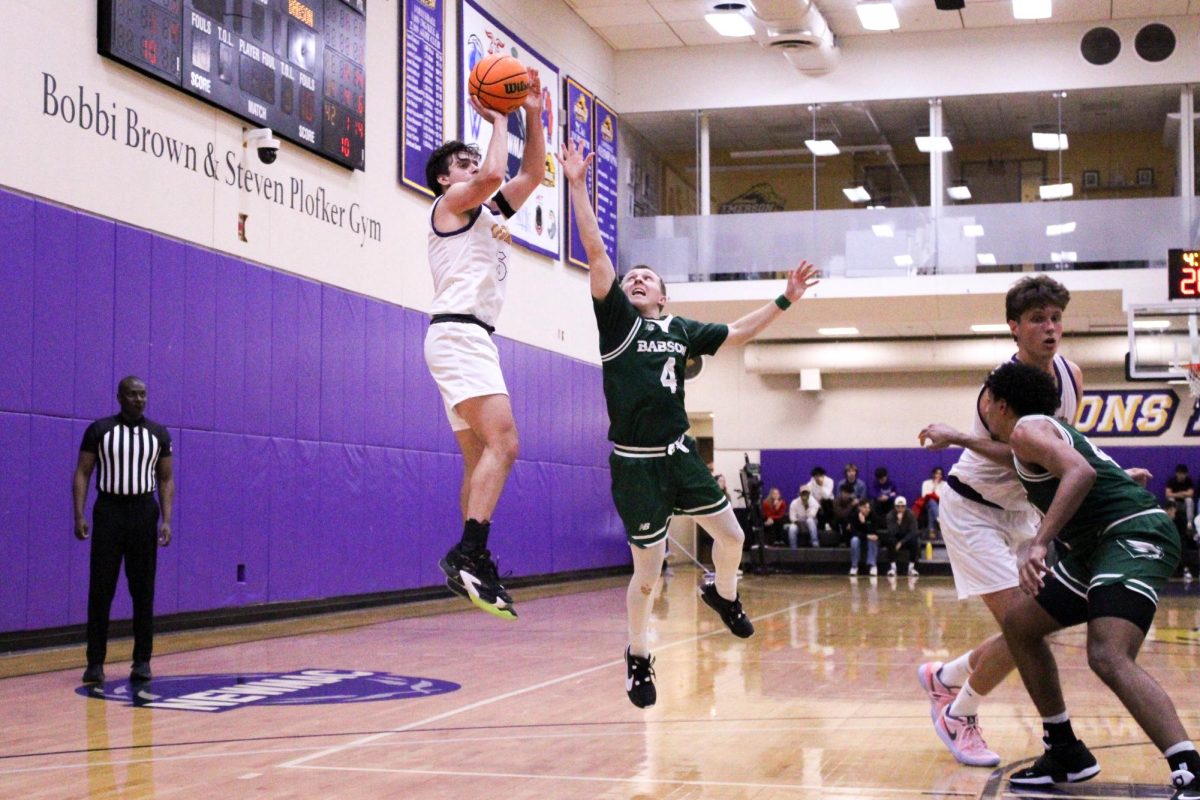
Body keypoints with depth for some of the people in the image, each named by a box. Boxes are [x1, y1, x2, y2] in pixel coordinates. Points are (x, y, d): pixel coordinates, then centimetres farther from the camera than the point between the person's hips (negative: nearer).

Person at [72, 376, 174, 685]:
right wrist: (79, 516, -9)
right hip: (108, 511, -2)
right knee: (100, 590, -2)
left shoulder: (159, 434, 5)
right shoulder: (98, 430, -1)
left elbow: (166, 480, 8)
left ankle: (142, 661, 11)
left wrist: (166, 520, -2)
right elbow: (82, 474, 0)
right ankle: (95, 662, 4)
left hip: (144, 511, 2)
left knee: (143, 590, 4)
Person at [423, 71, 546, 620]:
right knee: (502, 443, -23)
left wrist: (533, 116, 17)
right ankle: (469, 554, -31)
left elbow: (531, 173, 27)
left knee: (480, 459, 7)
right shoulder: (452, 203, 1)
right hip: (458, 334, -10)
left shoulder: (487, 212, 26)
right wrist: (498, 121, -5)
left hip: (473, 339, 10)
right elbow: (494, 174, -19)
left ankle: (471, 565, 5)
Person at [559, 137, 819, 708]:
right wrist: (578, 186, -16)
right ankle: (638, 657, 19)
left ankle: (723, 595, 40)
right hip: (634, 464, -4)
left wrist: (785, 300, 17)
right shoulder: (616, 318, -2)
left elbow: (738, 334, 20)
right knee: (647, 573, -3)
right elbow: (595, 252, -10)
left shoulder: (681, 330, 10)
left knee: (731, 535, 7)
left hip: (680, 454, 5)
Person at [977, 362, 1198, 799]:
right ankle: (1066, 752, 21)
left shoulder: (1027, 428, -7)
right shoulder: (1047, 429, 22)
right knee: (1019, 623, 17)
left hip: (1135, 533, -11)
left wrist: (1038, 544, -33)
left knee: (1108, 656, -28)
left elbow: (1081, 472, -26)